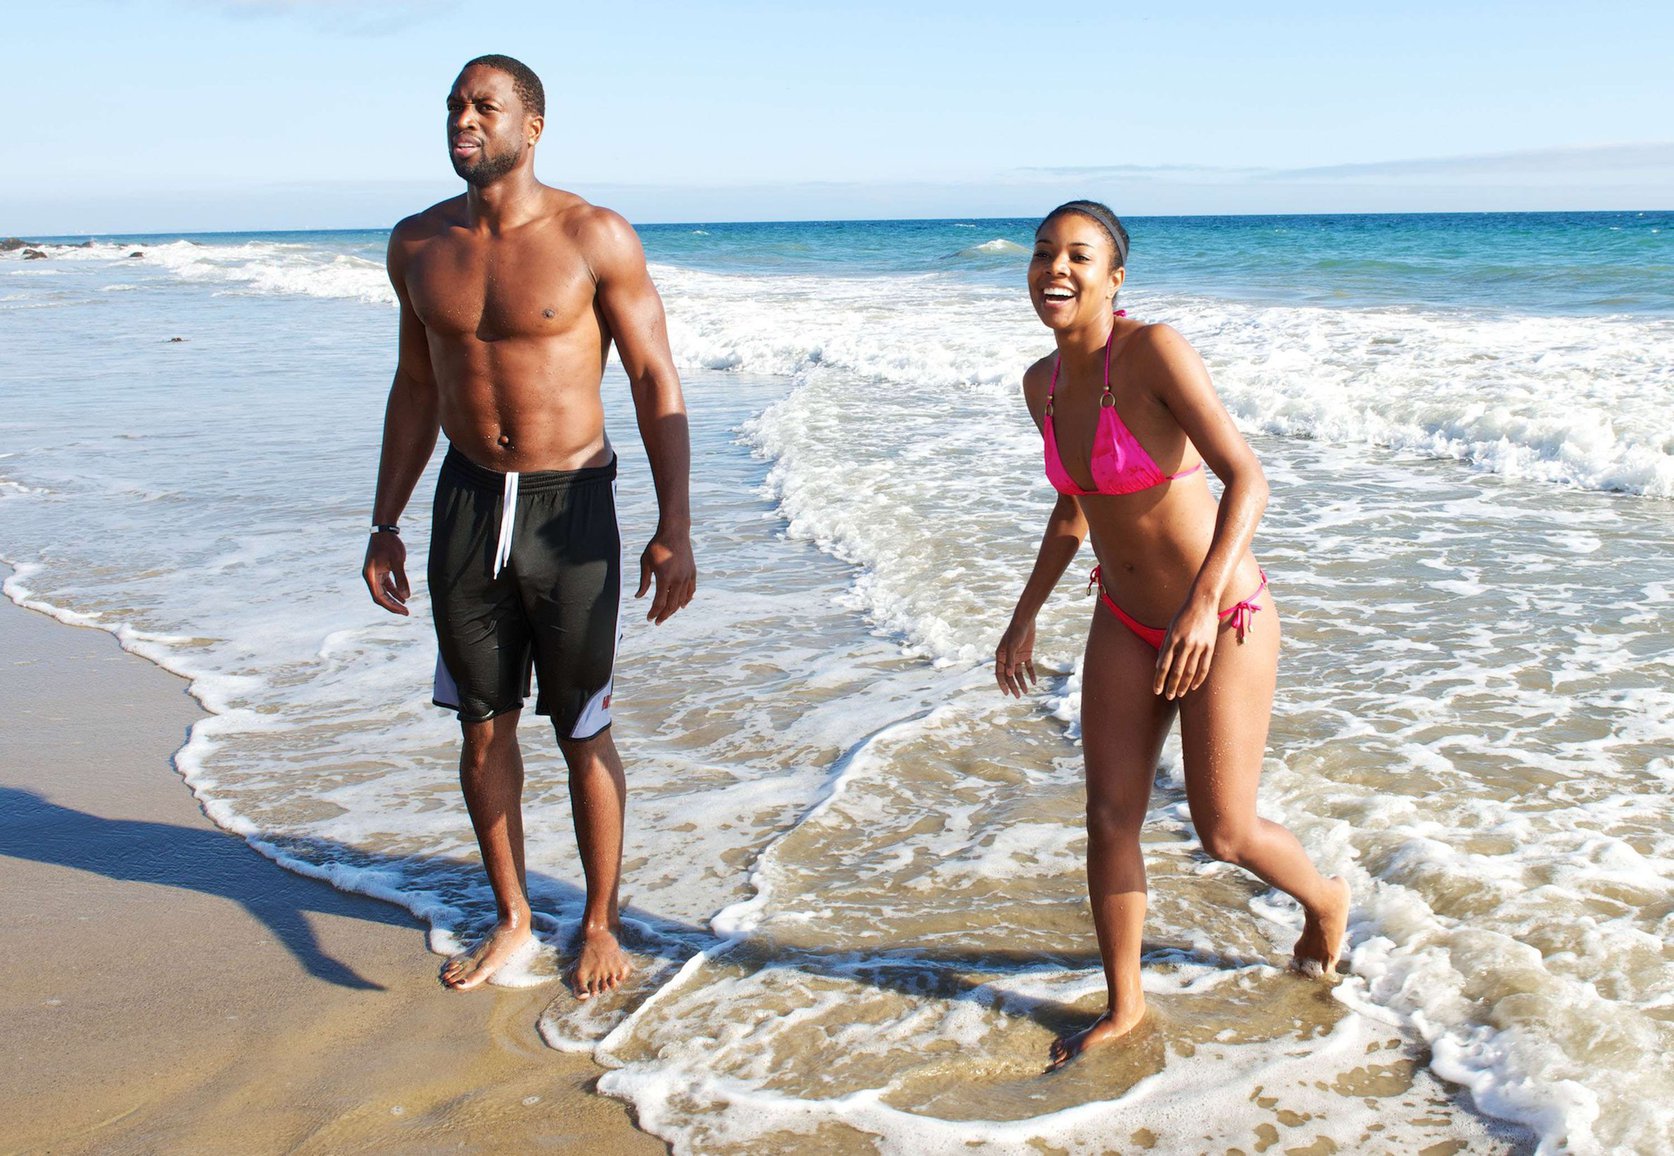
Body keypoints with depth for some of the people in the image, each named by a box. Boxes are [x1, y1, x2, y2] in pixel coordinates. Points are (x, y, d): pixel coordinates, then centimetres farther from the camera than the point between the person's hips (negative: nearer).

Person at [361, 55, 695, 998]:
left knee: (584, 735, 5)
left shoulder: (595, 238, -10)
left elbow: (657, 381, -9)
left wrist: (674, 527, -15)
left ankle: (601, 926, 23)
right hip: (468, 503, 4)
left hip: (571, 507, -4)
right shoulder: (419, 245, 4)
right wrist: (385, 525, 13)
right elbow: (416, 388, 14)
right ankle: (513, 921, 28)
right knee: (483, 726, 11)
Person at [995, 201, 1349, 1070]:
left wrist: (1203, 602, -39)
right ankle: (1124, 1006, 24)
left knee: (1223, 833, 3)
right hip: (1126, 624, 6)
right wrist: (1026, 614, 16)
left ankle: (1323, 898, 38)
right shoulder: (1042, 383, 0)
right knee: (1109, 818, 6)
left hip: (1223, 623, -6)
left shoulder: (1154, 350, -23)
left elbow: (1246, 478, -28)